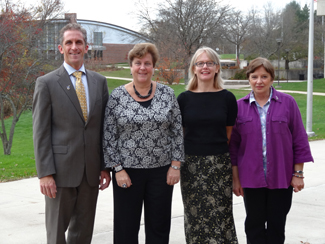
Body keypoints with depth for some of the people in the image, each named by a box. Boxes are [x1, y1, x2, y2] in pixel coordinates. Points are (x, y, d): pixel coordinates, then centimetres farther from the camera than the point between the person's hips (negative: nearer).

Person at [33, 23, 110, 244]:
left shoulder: (99, 81, 9)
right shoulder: (47, 83, -3)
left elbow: (105, 126, 10)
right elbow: (41, 132, -6)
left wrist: (106, 167, 6)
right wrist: (44, 173, -12)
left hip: (91, 172, 4)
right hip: (61, 170, -3)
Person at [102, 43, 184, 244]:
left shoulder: (167, 94, 1)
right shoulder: (117, 96, -3)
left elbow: (177, 131, 3)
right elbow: (109, 136, -2)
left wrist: (175, 165, -3)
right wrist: (117, 169, -7)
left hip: (161, 171, 1)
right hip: (127, 171, -1)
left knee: (159, 227, 10)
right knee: (126, 227, 8)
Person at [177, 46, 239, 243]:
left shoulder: (227, 98, 3)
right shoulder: (184, 98, 4)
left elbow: (230, 135, 7)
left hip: (220, 164, -1)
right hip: (191, 164, 1)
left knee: (221, 215, 0)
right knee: (195, 216, 5)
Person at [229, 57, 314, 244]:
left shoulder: (287, 103, -3)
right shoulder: (239, 106, 0)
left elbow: (299, 140, -1)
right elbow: (234, 145, 4)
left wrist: (298, 173, -3)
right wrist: (236, 178, 2)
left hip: (281, 177, -1)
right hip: (251, 178, 1)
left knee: (277, 224, 9)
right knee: (254, 223, 10)